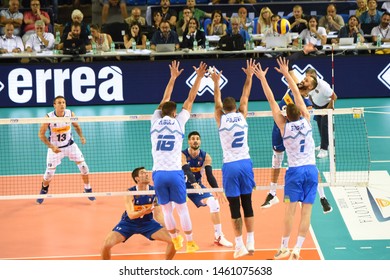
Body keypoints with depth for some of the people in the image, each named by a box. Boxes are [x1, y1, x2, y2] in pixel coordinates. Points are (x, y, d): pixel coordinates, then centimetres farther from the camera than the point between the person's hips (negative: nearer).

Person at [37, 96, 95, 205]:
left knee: (83, 165, -7)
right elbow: (41, 134, -15)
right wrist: (51, 146, -25)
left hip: (70, 145, 2)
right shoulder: (49, 117, -22)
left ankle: (88, 189, 13)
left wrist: (81, 136, -12)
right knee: (49, 173, 1)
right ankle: (44, 190, 33)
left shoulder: (70, 114, -14)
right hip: (55, 147, -2)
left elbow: (76, 126, 6)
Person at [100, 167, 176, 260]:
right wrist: (143, 212, -51)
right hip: (128, 223, -3)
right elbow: (131, 215, -30)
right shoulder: (130, 193, -23)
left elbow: (157, 214, -13)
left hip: (148, 222, 3)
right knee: (107, 245, -22)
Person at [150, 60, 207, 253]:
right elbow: (190, 99, 7)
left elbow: (165, 100, 22)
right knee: (182, 208, 6)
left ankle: (175, 240, 20)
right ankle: (190, 242, 11)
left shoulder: (156, 121, 7)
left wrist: (173, 77, 31)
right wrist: (199, 77, 14)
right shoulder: (178, 122, 2)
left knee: (166, 209, 11)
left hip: (158, 173, 2)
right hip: (175, 172, -2)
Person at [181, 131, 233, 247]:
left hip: (198, 185, 3)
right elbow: (187, 171, -37)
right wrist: (194, 184, -56)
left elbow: (209, 175, -19)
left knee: (214, 203, -15)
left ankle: (218, 237, -5)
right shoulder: (182, 155, -21)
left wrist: (217, 190, -37)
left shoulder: (205, 157, -11)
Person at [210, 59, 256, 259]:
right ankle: (250, 243, 9)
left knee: (234, 207, -1)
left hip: (230, 166, -3)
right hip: (245, 163, 3)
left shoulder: (221, 119, -1)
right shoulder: (242, 116, 4)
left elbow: (217, 101, 11)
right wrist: (249, 76, 20)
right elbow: (245, 97, 14)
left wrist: (216, 82, 12)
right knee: (247, 204, 8)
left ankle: (240, 245, -2)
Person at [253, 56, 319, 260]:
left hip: (295, 171, -2)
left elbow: (272, 101, -3)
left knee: (290, 209, -1)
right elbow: (298, 94, 7)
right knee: (306, 211, 0)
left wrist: (262, 79, 3)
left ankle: (285, 247, 0)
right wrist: (286, 74, 14)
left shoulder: (284, 126, -6)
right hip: (311, 169, 2)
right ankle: (297, 250, -2)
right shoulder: (306, 121, -1)